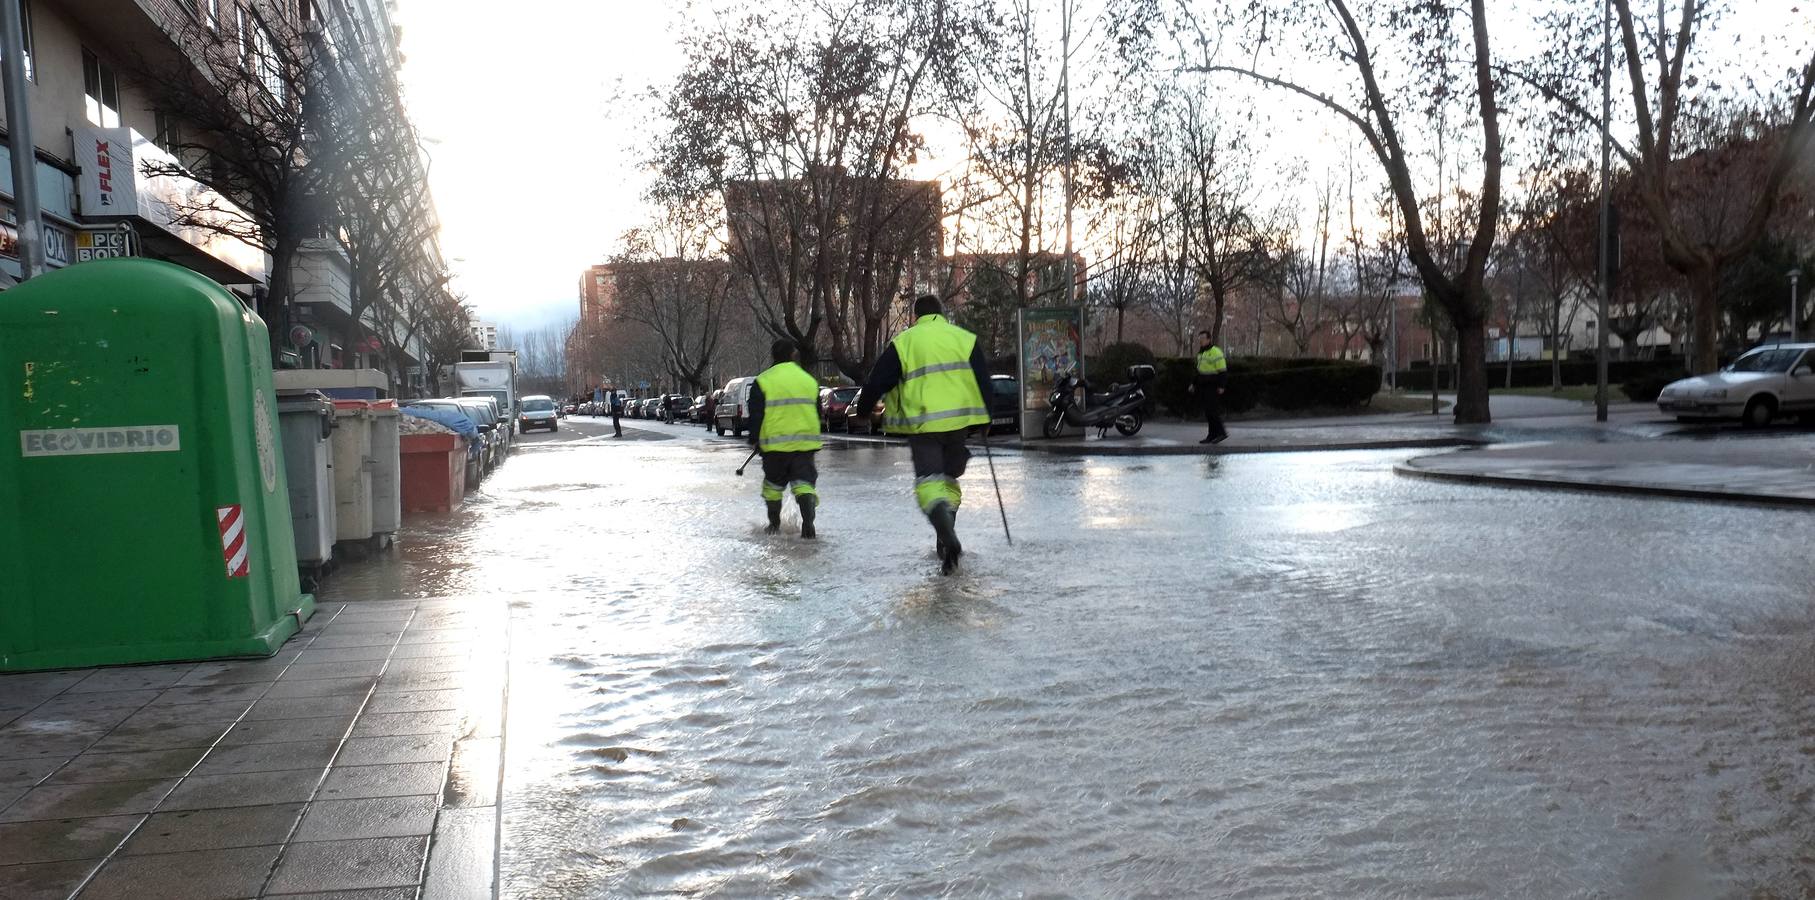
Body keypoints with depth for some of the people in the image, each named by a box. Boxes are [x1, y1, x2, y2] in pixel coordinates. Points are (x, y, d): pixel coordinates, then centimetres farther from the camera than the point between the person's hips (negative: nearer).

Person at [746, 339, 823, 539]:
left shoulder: (763, 382, -3)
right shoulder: (809, 380, 9)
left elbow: (756, 416, -5)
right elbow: (818, 413, 18)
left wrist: (755, 440, 4)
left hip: (775, 443, -2)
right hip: (805, 442, 2)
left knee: (773, 484, 16)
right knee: (804, 483, 0)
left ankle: (774, 523, 26)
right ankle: (808, 524, -18)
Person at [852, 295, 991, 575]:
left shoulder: (903, 342, 5)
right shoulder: (966, 339, 11)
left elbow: (878, 380, 7)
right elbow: (984, 381, 10)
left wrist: (863, 409, 23)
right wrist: (984, 420, 16)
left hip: (921, 424, -3)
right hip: (958, 420, 3)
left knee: (929, 480, -6)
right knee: (948, 477, 19)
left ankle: (946, 532, -33)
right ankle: (946, 543, 19)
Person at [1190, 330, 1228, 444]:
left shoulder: (1215, 352, -14)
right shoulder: (1201, 352, 15)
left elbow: (1222, 370, -16)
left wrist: (1221, 386, -20)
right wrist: (1194, 383, 22)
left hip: (1213, 387, -9)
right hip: (1204, 387, 9)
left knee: (1211, 410, -12)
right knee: (1208, 412, 8)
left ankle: (1221, 432, -3)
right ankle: (1212, 435, 12)